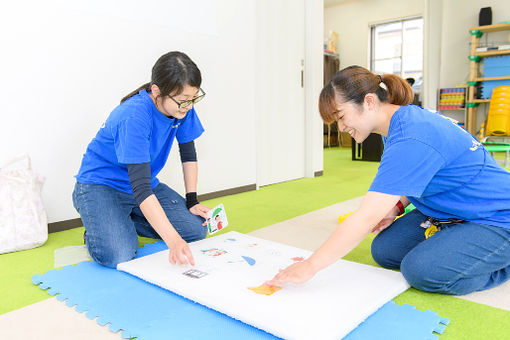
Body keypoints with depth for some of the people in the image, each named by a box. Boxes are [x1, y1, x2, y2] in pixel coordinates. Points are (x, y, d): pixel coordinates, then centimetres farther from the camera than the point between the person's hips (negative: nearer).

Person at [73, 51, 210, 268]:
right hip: (101, 184, -6)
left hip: (146, 183, 7)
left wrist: (192, 201, -2)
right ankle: (97, 228, 7)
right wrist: (174, 242, -44)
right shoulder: (133, 118, -33)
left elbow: (189, 153, 3)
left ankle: (125, 221, 10)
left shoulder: (182, 107, -12)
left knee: (197, 228, -9)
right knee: (117, 256, -29)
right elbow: (141, 189, -39)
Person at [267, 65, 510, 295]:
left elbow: (365, 218, -35)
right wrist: (397, 205, -6)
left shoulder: (410, 142, -33)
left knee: (424, 271, -26)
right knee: (383, 250, -3)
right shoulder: (407, 117, -2)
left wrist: (310, 266, -30)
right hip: (449, 211, 9)